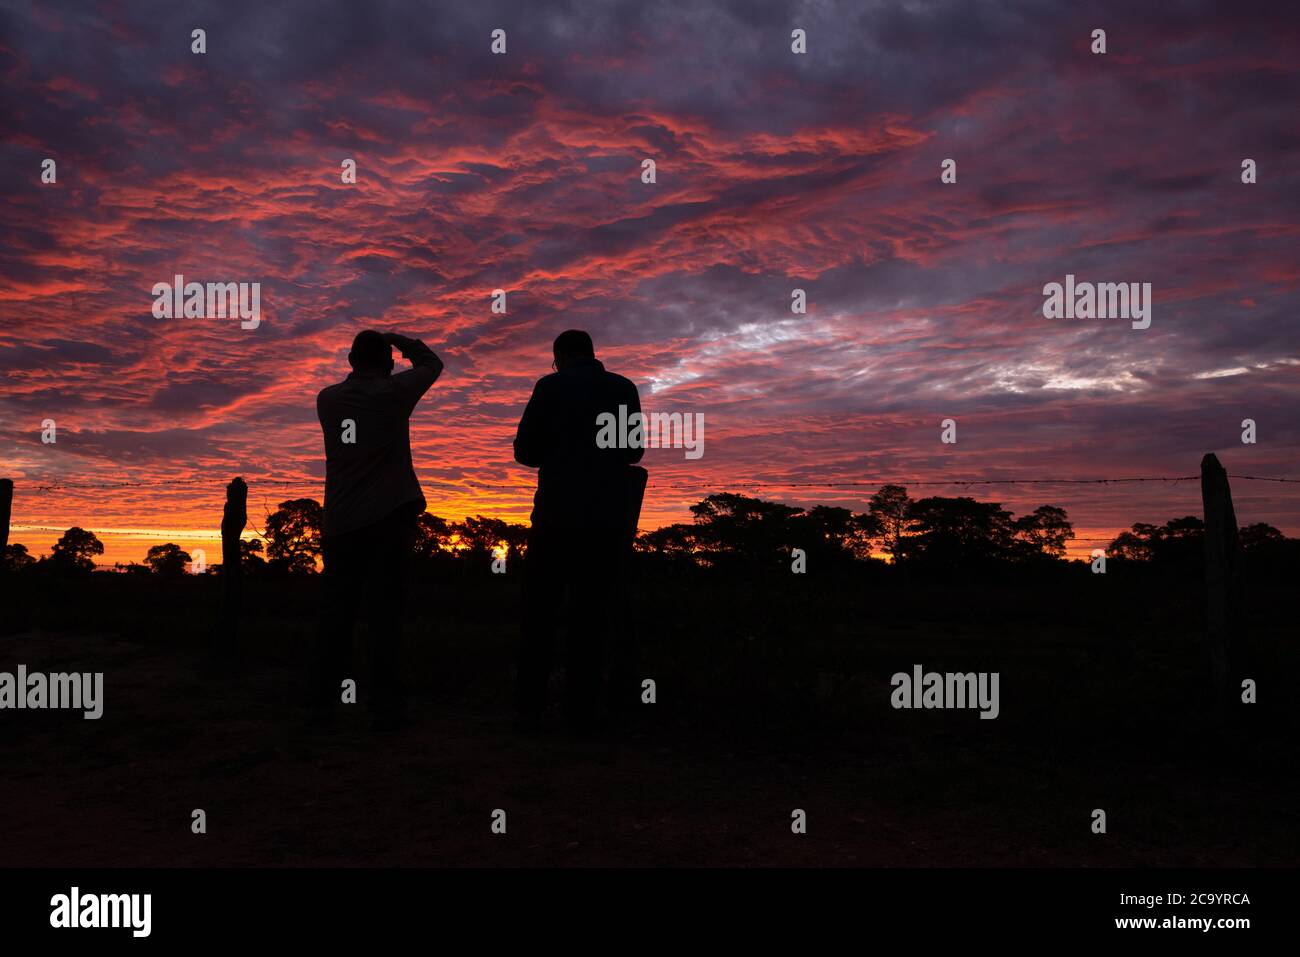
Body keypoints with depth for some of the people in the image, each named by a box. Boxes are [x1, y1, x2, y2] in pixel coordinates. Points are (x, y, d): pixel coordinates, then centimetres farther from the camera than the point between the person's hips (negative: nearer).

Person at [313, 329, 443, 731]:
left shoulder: (327, 399, 8)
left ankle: (324, 702, 10)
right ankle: (385, 705, -4)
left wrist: (366, 352, 31)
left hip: (341, 523, 4)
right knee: (384, 613, -4)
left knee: (335, 614, 8)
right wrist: (398, 340, 24)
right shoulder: (393, 393, -3)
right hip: (390, 518, -4)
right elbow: (432, 364, 13)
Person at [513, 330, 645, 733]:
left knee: (540, 612, 6)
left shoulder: (550, 386, 0)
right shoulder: (625, 389, 8)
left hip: (557, 513, -2)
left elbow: (525, 450, 1)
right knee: (591, 614, 7)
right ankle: (583, 709, 5)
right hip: (608, 517, 2)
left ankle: (529, 708, 5)